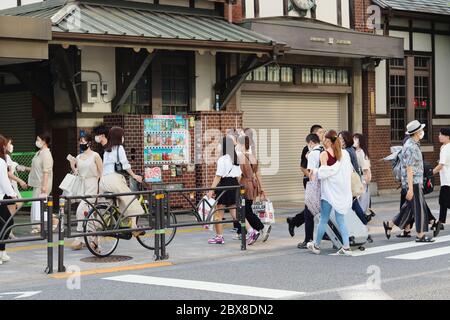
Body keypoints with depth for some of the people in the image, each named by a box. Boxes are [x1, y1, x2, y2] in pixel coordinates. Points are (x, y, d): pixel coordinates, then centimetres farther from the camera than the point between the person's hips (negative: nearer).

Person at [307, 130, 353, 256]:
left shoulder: (324, 154, -9)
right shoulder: (345, 153, 7)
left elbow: (324, 171, -17)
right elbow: (350, 169, 7)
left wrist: (315, 173, 1)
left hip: (329, 190, -4)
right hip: (342, 189, 4)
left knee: (324, 219, 6)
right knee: (341, 219, 8)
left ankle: (316, 245, 19)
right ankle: (346, 247, -1)